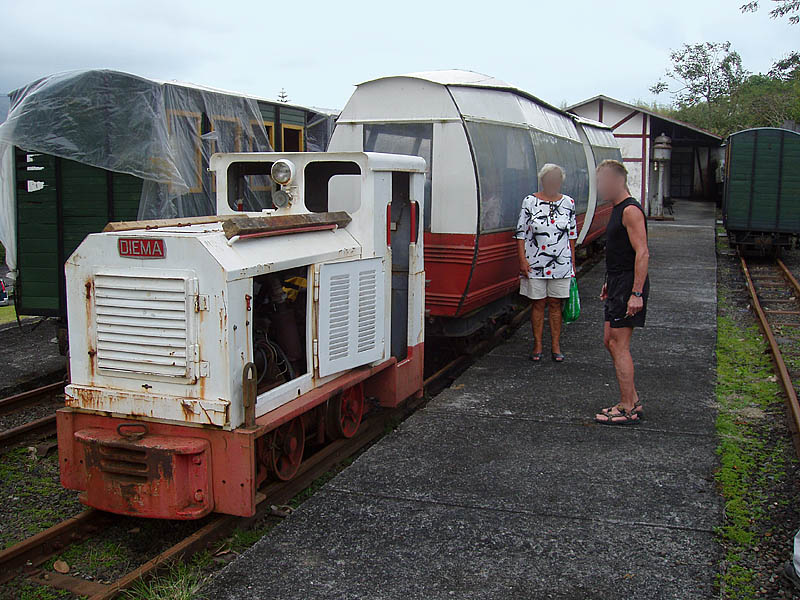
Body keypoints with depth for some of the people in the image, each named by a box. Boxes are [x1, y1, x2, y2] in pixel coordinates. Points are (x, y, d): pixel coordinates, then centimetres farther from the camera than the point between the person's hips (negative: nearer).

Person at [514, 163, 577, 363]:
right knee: (538, 303, 4)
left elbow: (572, 234, 12)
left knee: (555, 304, 6)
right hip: (535, 263, -2)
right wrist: (522, 259, -9)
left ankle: (556, 346, 14)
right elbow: (521, 233, -2)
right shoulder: (530, 202, -2)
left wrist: (572, 260, 9)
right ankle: (537, 346, 13)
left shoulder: (568, 203, 6)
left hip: (561, 263, 2)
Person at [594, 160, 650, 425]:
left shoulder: (631, 210, -15)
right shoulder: (617, 209, 16)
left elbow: (642, 253, -22)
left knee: (619, 345, -7)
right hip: (618, 284, 10)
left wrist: (636, 293, -26)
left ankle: (627, 409, 0)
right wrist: (610, 282, 25)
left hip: (630, 284, -10)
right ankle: (633, 400, 22)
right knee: (610, 341, 13)